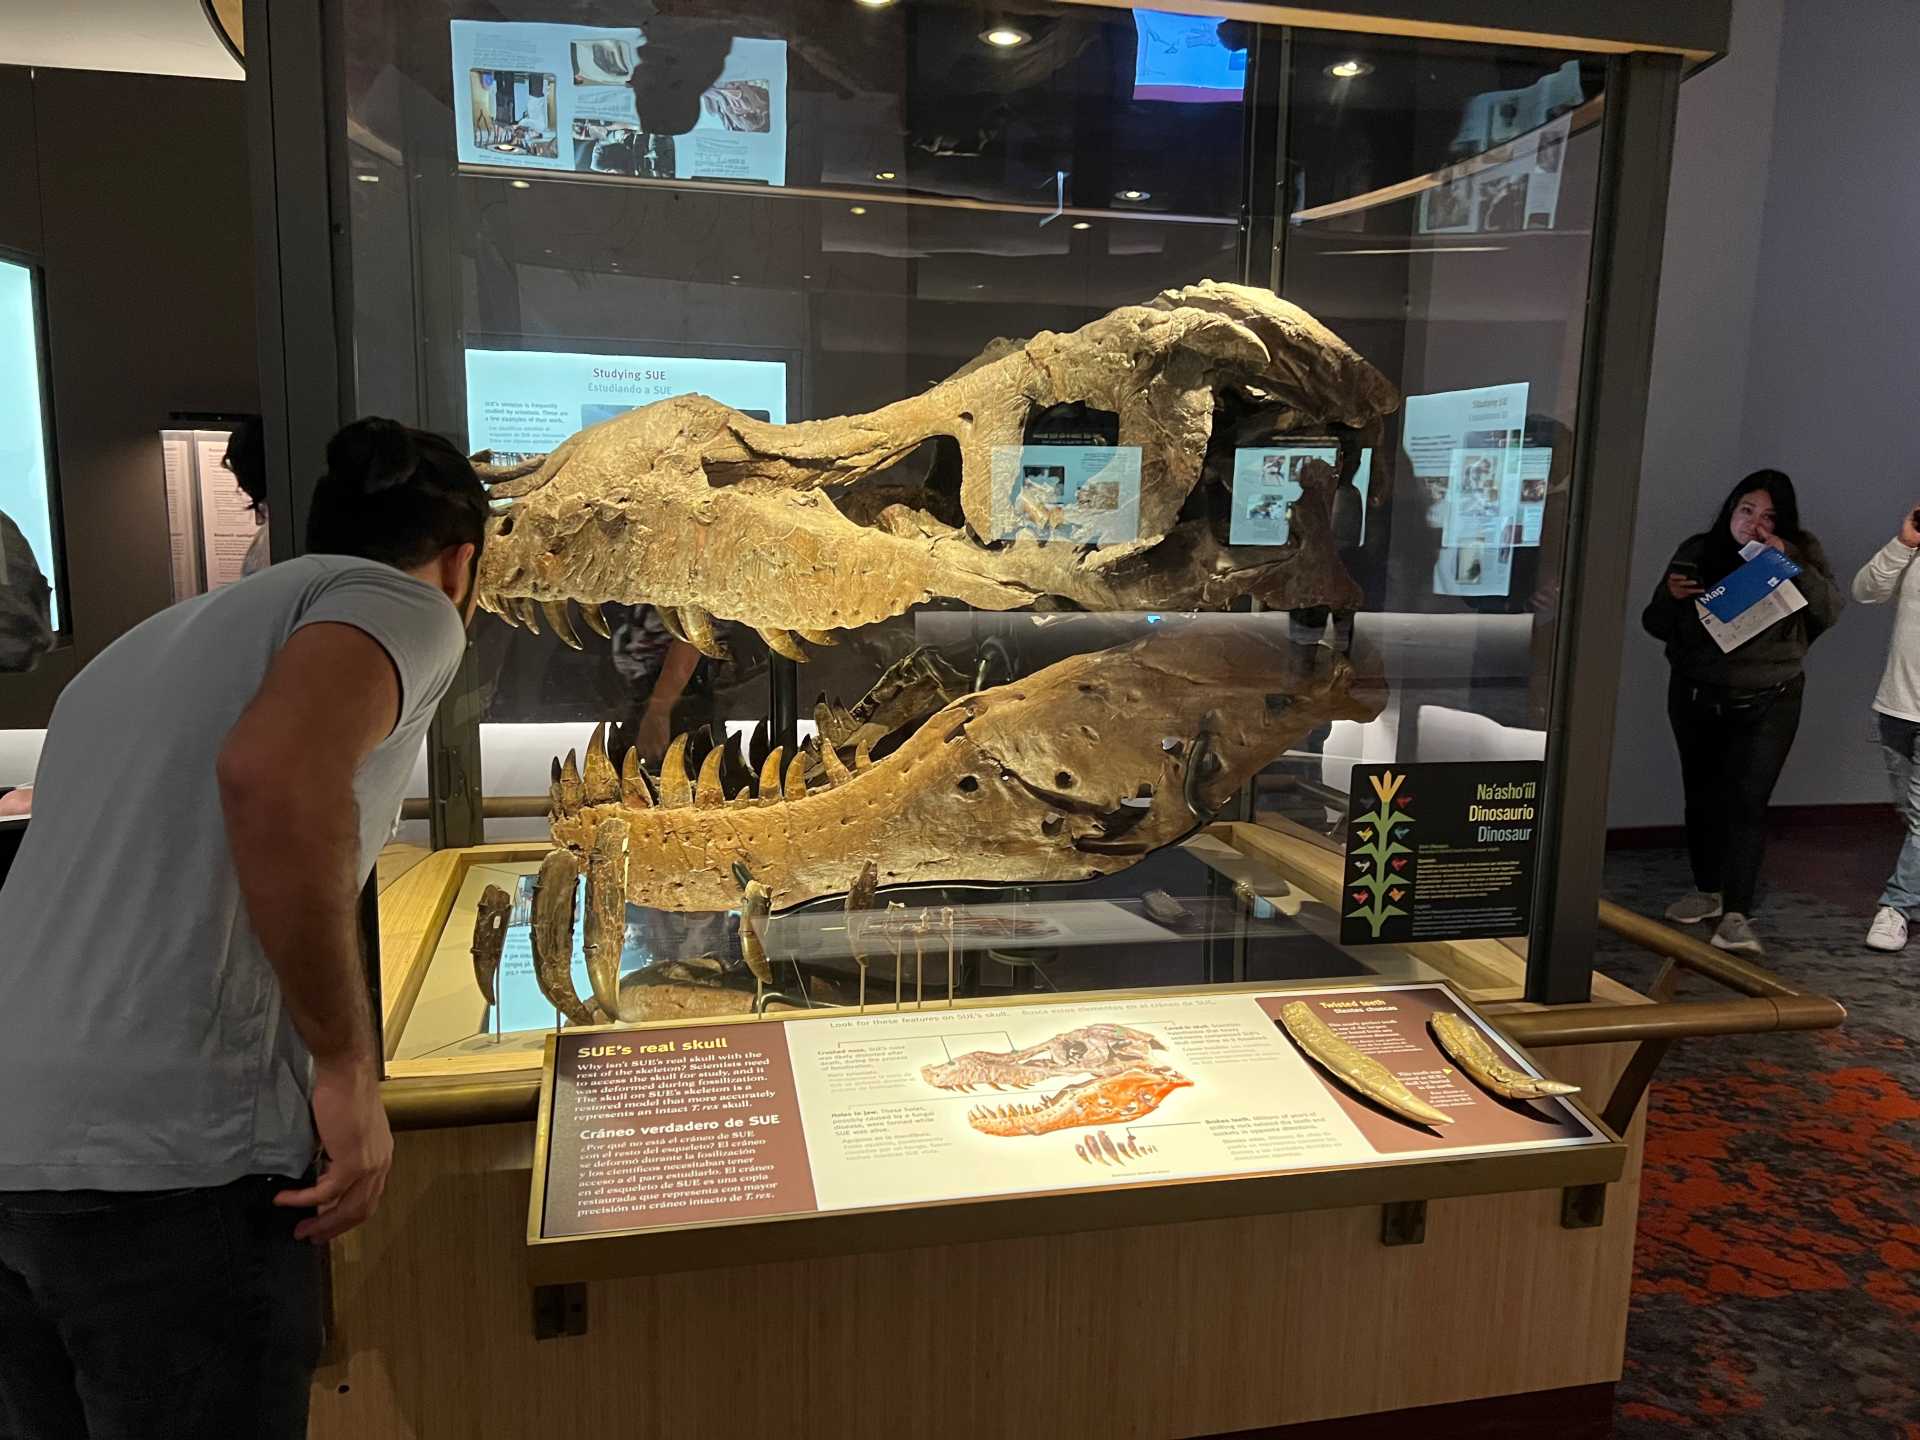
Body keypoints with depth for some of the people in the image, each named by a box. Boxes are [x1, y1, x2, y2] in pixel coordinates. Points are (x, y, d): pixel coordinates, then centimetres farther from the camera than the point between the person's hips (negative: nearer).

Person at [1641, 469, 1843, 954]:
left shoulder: (1800, 553, 0)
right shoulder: (1697, 551, 1)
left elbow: (1831, 609, -13)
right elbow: (1657, 627, 4)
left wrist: (1790, 564, -22)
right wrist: (1671, 596, -17)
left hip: (1767, 705, -2)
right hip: (1696, 698, 3)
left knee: (1747, 801, -12)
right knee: (1702, 796, 14)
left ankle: (1736, 916, -11)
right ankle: (1708, 891, 31)